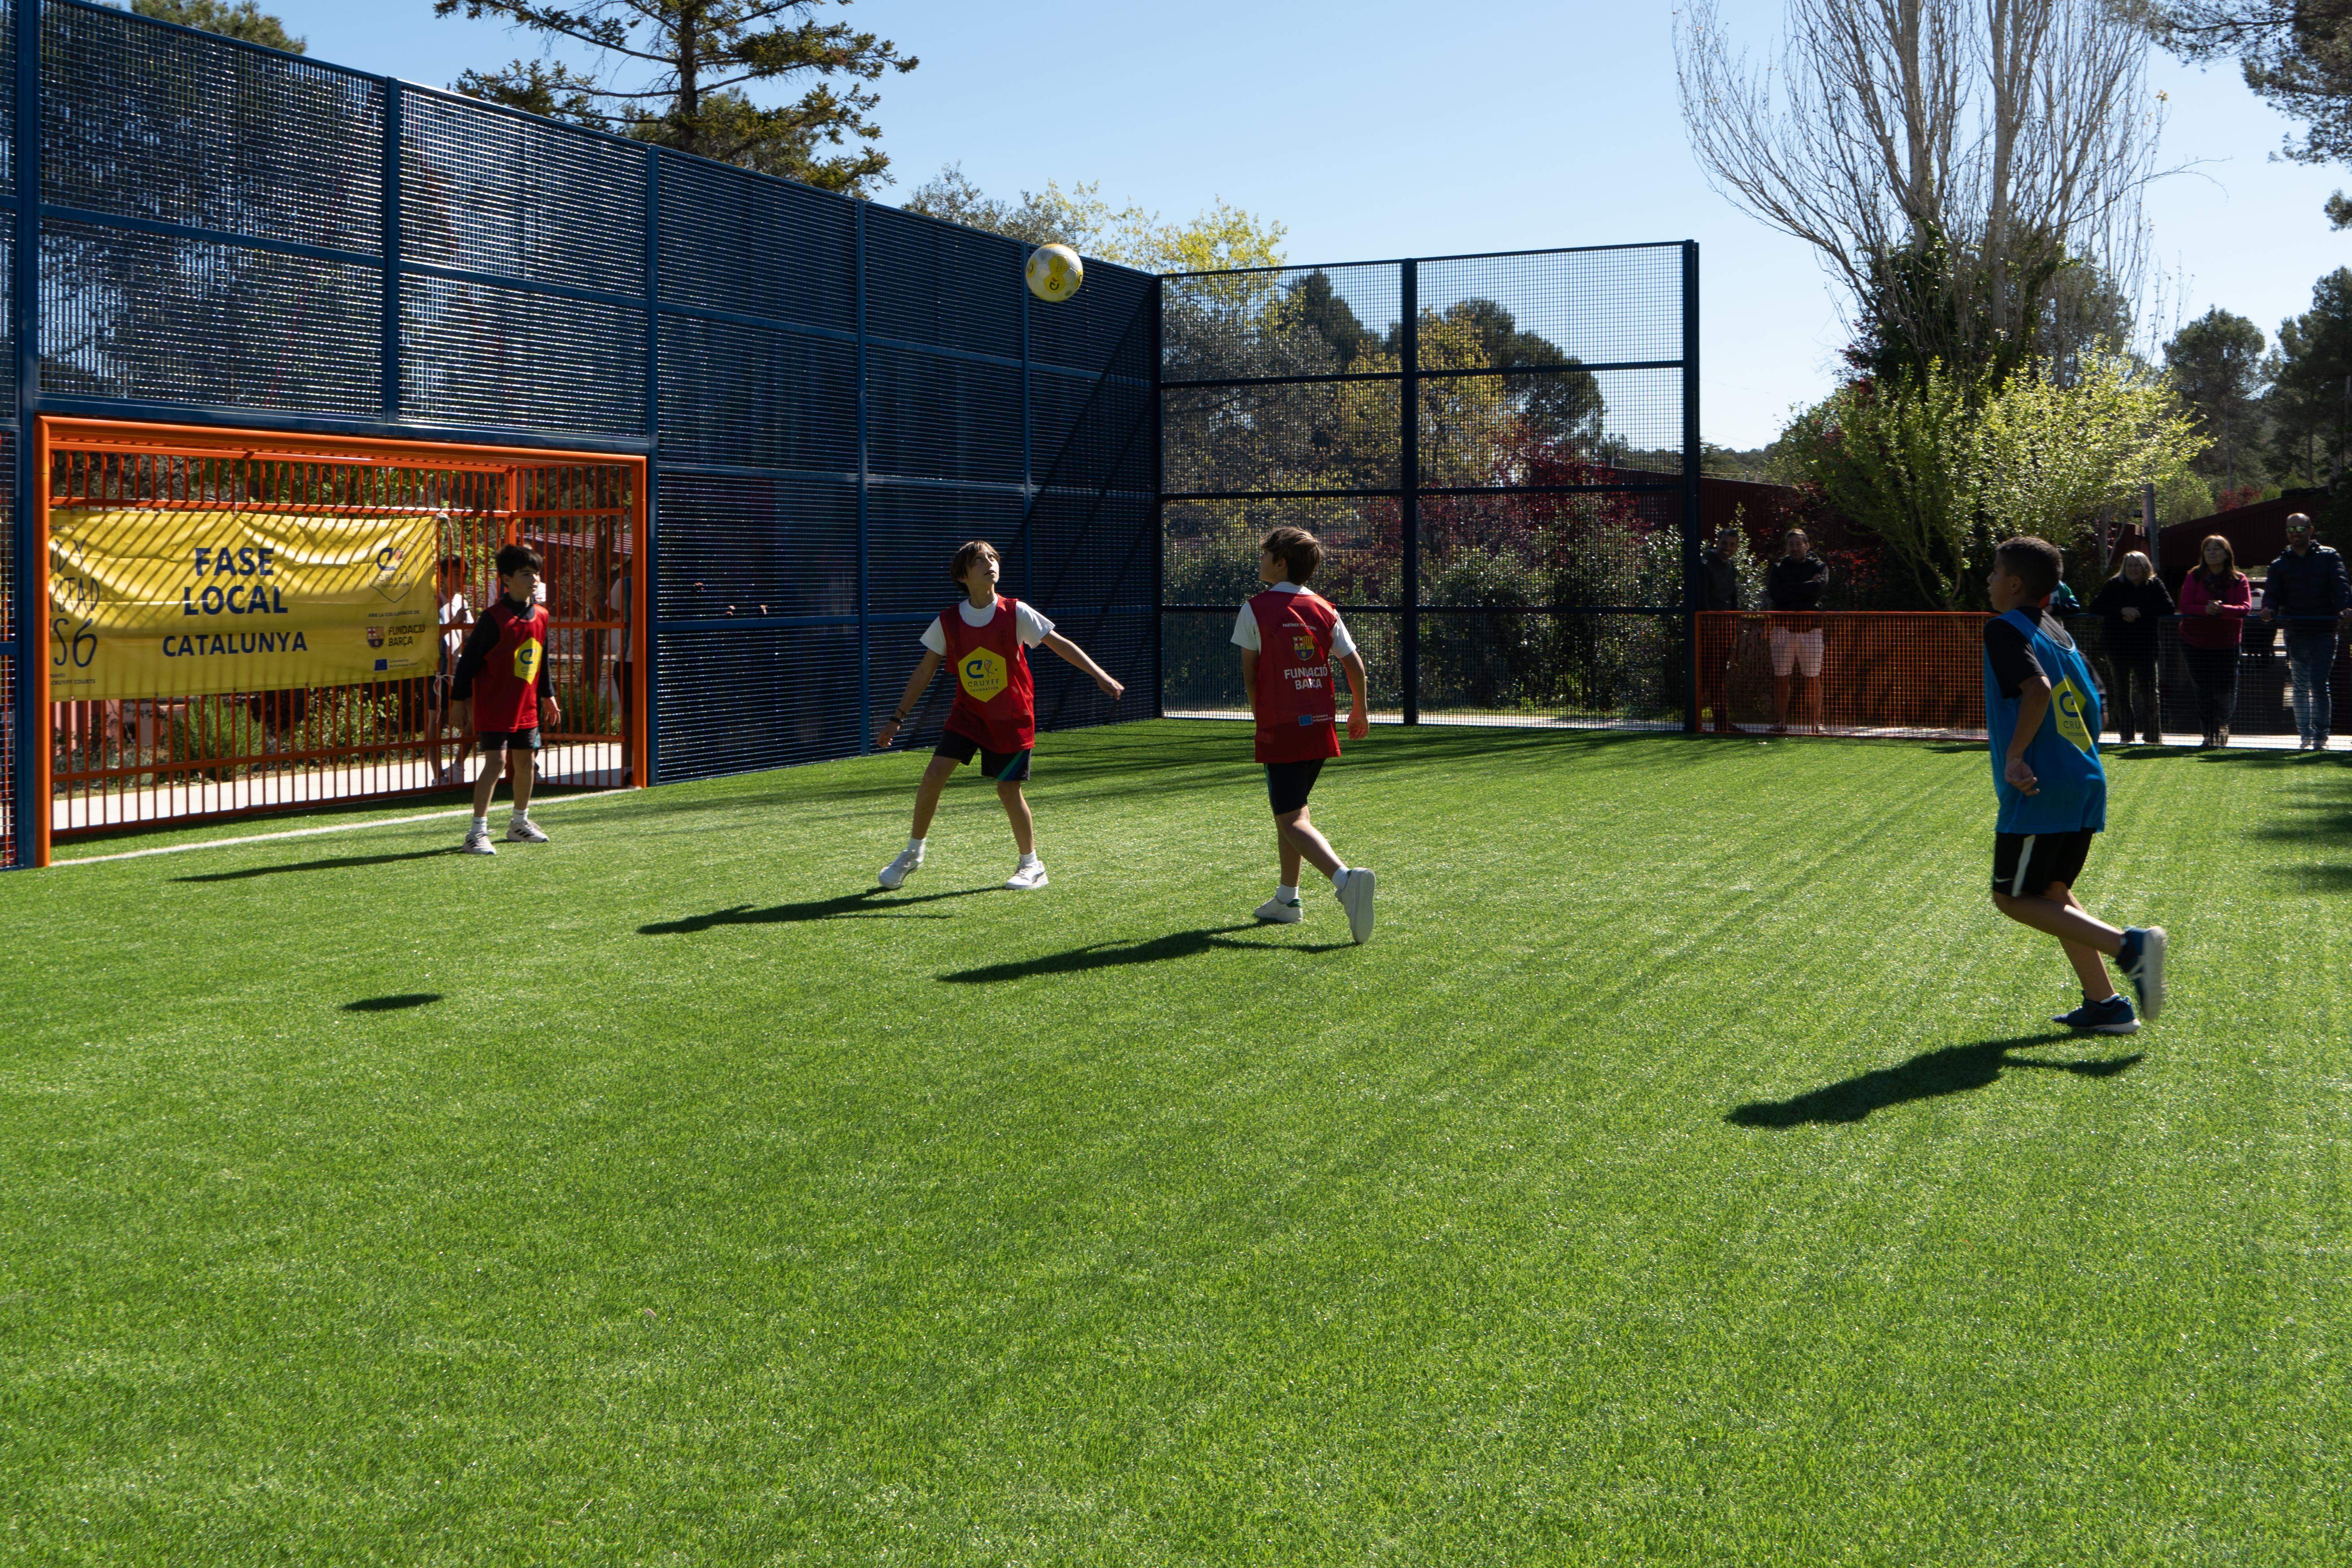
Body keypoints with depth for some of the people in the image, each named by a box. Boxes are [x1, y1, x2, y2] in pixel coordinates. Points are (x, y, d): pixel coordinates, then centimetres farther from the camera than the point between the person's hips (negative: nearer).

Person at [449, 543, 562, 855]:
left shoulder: (541, 615, 6)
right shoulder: (494, 618, -15)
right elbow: (469, 659, -10)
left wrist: (548, 696, 21)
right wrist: (460, 700, -10)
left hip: (526, 706, 7)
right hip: (493, 706, -7)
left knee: (526, 762, 13)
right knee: (495, 762, -13)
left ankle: (519, 823, 30)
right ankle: (478, 832, -10)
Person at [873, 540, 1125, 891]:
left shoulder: (1015, 613, -9)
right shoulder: (948, 622, -4)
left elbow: (1060, 644, -5)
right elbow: (925, 671, 4)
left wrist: (1100, 675, -13)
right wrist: (897, 718, 4)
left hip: (1011, 717, -2)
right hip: (968, 713, 2)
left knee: (1008, 789, -3)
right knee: (934, 775, -10)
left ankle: (1032, 866, 17)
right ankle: (913, 853, 10)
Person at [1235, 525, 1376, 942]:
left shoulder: (1256, 609, -6)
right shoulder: (1324, 609, 6)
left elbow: (1250, 674, -4)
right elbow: (1354, 664, 7)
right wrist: (1360, 711, 22)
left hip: (1280, 729, -6)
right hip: (1321, 726, 6)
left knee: (1292, 820, -9)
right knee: (1293, 807, 22)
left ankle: (1345, 877, -34)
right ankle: (1287, 899, 27)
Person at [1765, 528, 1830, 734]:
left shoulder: (1819, 566, 9)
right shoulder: (1778, 568, 11)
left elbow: (1820, 587, -13)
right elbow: (1773, 593, -7)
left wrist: (1790, 588, -8)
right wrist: (1806, 589, -6)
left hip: (1810, 627, -1)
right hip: (1783, 627, 1)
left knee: (1813, 677, -1)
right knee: (1781, 677, -1)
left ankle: (1817, 723, 5)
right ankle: (1780, 722, 5)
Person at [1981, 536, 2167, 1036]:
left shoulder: (2004, 628, -9)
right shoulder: (2059, 633, 17)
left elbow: (2038, 688, -24)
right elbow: (2092, 707, 19)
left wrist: (2014, 756, -20)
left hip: (2039, 789, -9)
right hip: (2085, 781, 9)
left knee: (2014, 897, -2)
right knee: (2051, 891, 18)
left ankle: (2127, 945, -16)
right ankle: (2104, 1005, 14)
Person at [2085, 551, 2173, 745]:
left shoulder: (2155, 586, 6)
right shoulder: (2114, 585, 5)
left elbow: (2168, 608, -7)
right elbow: (2095, 607, -3)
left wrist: (2138, 612, -15)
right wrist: (2122, 611, -16)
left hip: (2145, 647, -1)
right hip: (2117, 647, 1)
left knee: (2150, 692, -4)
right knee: (2122, 693, 5)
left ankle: (2153, 735, 6)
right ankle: (2126, 735, 12)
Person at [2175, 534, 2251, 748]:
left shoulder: (2238, 580, -1)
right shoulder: (2194, 578, 1)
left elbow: (2245, 607, -13)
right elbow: (2185, 606, -8)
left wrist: (2223, 609, -31)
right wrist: (2206, 610, -27)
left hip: (2227, 642, -1)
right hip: (2195, 642, 1)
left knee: (2225, 690, -3)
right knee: (2203, 691, 3)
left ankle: (2223, 723, 23)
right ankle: (2209, 734, 13)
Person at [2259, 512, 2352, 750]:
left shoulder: (2329, 557, 6)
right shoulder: (2280, 564, 13)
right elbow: (2273, 594, 4)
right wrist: (2269, 610, -19)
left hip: (2324, 632, -3)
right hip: (2295, 632, 3)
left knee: (2318, 684, -9)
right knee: (2300, 687, 6)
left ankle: (2321, 736, -2)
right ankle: (2305, 736, 14)